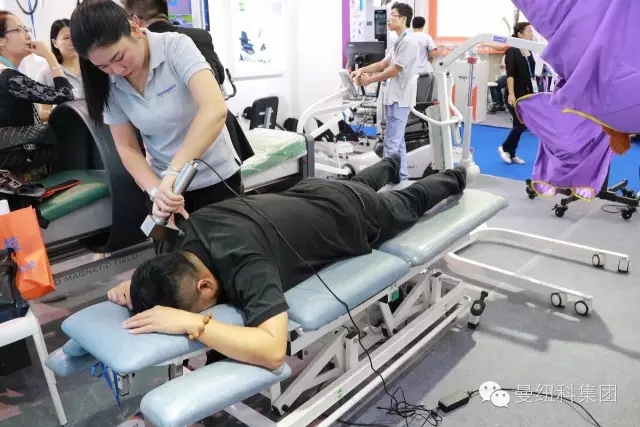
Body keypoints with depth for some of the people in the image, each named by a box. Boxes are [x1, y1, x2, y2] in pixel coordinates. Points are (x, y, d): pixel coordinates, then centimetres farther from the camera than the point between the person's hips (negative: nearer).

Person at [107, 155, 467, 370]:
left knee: (410, 202, 28)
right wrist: (134, 284, -20)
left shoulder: (243, 263, -45)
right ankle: (391, 165, 72)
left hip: (355, 217, -5)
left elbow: (274, 350, -54)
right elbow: (166, 270, 1)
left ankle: (454, 178, 58)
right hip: (316, 193, 5)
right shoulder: (192, 229, -23)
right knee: (359, 183, 40)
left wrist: (191, 322, -53)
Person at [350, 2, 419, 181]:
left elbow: (394, 71, -16)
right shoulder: (399, 42, 18)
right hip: (395, 98, 10)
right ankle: (401, 176, 21)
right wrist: (361, 70, 3)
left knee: (390, 143, -9)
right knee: (397, 141, 13)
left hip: (399, 99, -10)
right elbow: (382, 64, 16)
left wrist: (370, 80, -8)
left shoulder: (408, 42, -13)